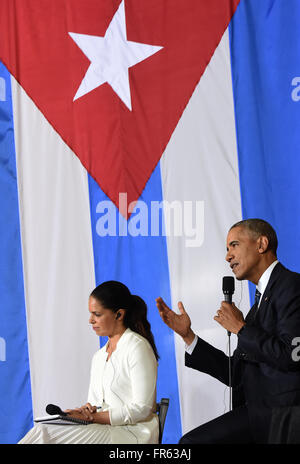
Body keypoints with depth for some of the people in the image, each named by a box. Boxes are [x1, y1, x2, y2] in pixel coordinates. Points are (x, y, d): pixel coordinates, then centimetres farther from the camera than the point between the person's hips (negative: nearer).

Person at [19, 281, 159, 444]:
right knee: (42, 430, -19)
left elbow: (141, 409, -13)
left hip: (132, 431, -7)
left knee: (45, 433, -24)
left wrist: (93, 417, -15)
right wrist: (87, 410, -4)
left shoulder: (138, 347, -7)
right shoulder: (99, 356, 19)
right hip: (103, 428, 7)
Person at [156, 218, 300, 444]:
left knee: (193, 441, -17)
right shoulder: (261, 299, 20)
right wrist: (187, 334, 12)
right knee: (191, 441, -6)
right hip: (256, 409, 8)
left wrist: (241, 328, -9)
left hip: (282, 412, -8)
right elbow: (236, 375, 17)